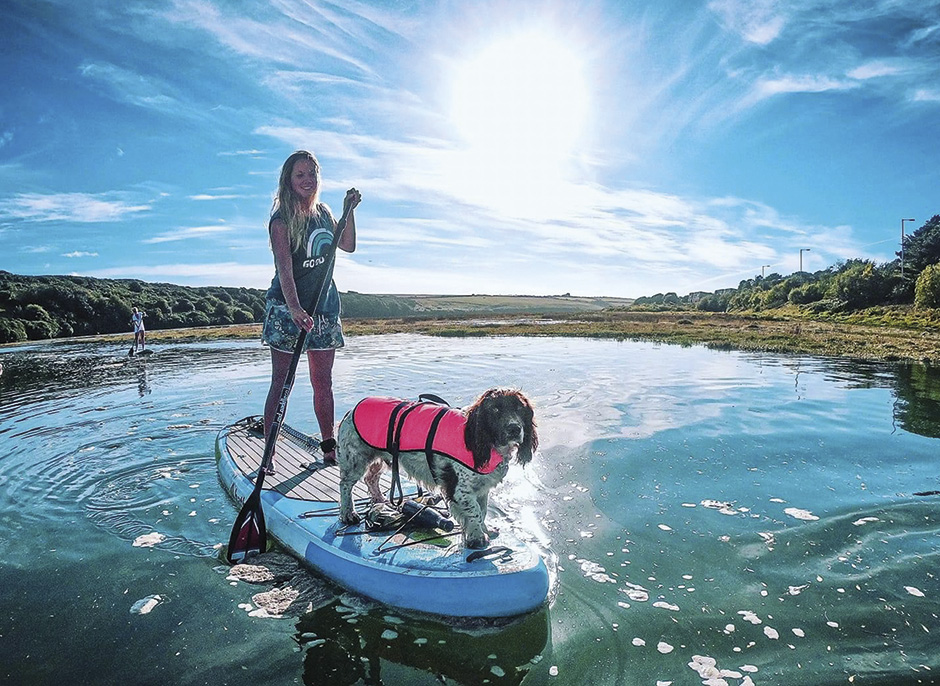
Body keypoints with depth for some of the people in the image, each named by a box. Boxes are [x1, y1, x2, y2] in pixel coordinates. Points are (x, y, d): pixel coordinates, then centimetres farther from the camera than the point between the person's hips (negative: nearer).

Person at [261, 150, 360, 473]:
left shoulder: (323, 212, 10)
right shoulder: (281, 220, -10)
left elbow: (348, 246, 21)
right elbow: (284, 267, -24)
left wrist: (348, 211, 8)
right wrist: (295, 308, -39)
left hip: (324, 306, 6)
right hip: (287, 308, -5)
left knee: (323, 382, 10)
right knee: (281, 382, -3)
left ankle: (329, 448, 19)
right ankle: (269, 454, 5)